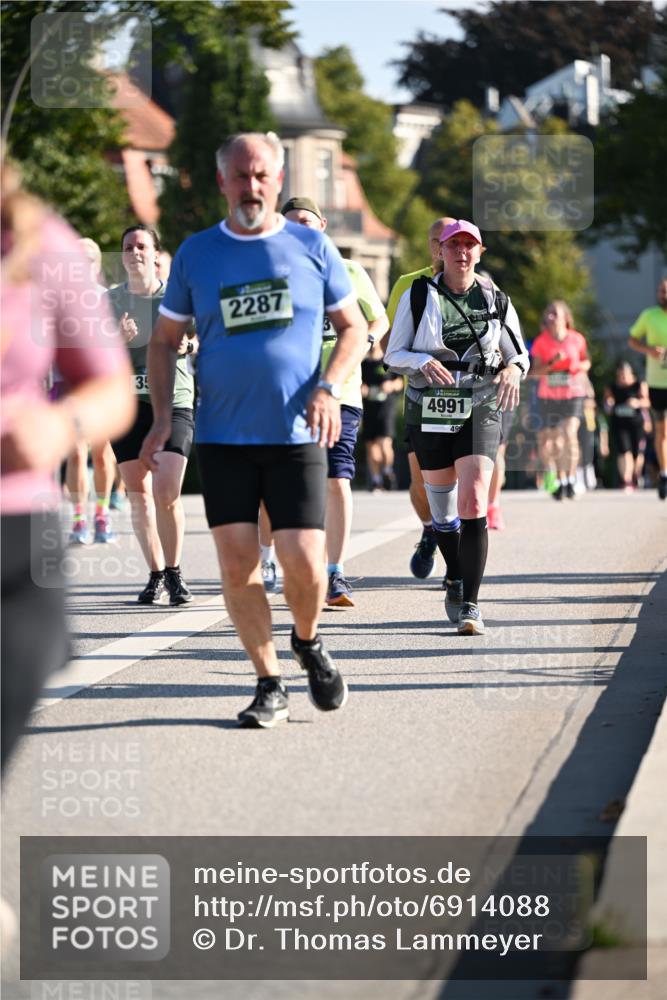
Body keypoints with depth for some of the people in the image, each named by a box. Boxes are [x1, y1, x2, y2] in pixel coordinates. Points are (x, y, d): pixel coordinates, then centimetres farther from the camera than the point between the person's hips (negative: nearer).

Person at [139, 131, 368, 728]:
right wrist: (163, 417, 0)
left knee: (304, 562, -9)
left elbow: (355, 328, 9)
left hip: (297, 435, -1)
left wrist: (329, 388, -8)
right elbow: (165, 341, 13)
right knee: (237, 564, -3)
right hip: (222, 438, 1)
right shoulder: (195, 254, 6)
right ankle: (269, 685, 11)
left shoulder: (312, 247, 4)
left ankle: (309, 643, 23)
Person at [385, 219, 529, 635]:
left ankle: (470, 605, -17)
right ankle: (455, 580, 39)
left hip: (480, 410, -1)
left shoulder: (496, 301, 4)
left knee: (474, 504, -17)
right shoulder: (418, 297, 1)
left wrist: (513, 370, -12)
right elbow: (393, 354, 1)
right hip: (430, 410, 1)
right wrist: (425, 362, -20)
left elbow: (520, 354, 12)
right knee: (442, 505, 11)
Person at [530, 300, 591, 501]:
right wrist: (552, 364, -19)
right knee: (553, 439, 6)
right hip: (548, 396, 2)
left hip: (573, 394, -2)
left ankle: (571, 479, -15)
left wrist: (578, 367, -8)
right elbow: (534, 371, -3)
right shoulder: (541, 342, -1)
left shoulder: (577, 339, -1)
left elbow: (586, 362, 14)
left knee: (570, 433, -21)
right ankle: (560, 481, 23)